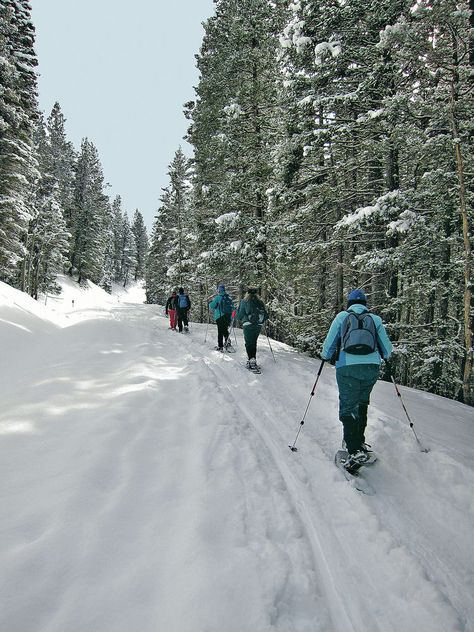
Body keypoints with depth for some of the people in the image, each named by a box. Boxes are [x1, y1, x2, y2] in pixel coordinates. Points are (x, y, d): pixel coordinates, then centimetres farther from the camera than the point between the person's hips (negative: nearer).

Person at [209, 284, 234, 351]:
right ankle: (227, 340, 1)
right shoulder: (229, 297, 5)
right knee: (225, 330, 20)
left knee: (220, 331, 1)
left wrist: (211, 302, 12)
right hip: (228, 317, 5)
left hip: (220, 317, -5)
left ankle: (220, 346, 4)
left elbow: (211, 306, -8)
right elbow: (232, 307, 12)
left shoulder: (218, 297, -12)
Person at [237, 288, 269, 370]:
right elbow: (266, 316, 10)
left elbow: (240, 315, 1)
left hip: (248, 324, -4)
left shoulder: (244, 301, 2)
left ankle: (251, 359, -17)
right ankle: (253, 359, 20)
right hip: (259, 325, 4)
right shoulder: (260, 302, 11)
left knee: (249, 343, -3)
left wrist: (241, 319, 22)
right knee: (254, 342, 16)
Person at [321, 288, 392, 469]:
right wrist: (384, 356, 38)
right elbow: (387, 350, 15)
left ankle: (356, 451, -14)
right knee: (361, 403, 24)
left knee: (348, 408, 0)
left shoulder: (342, 316, 9)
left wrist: (325, 356, 29)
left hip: (347, 368, -3)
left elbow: (329, 345, 8)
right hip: (372, 367, 3)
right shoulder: (375, 319, 14)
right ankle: (359, 440, 30)